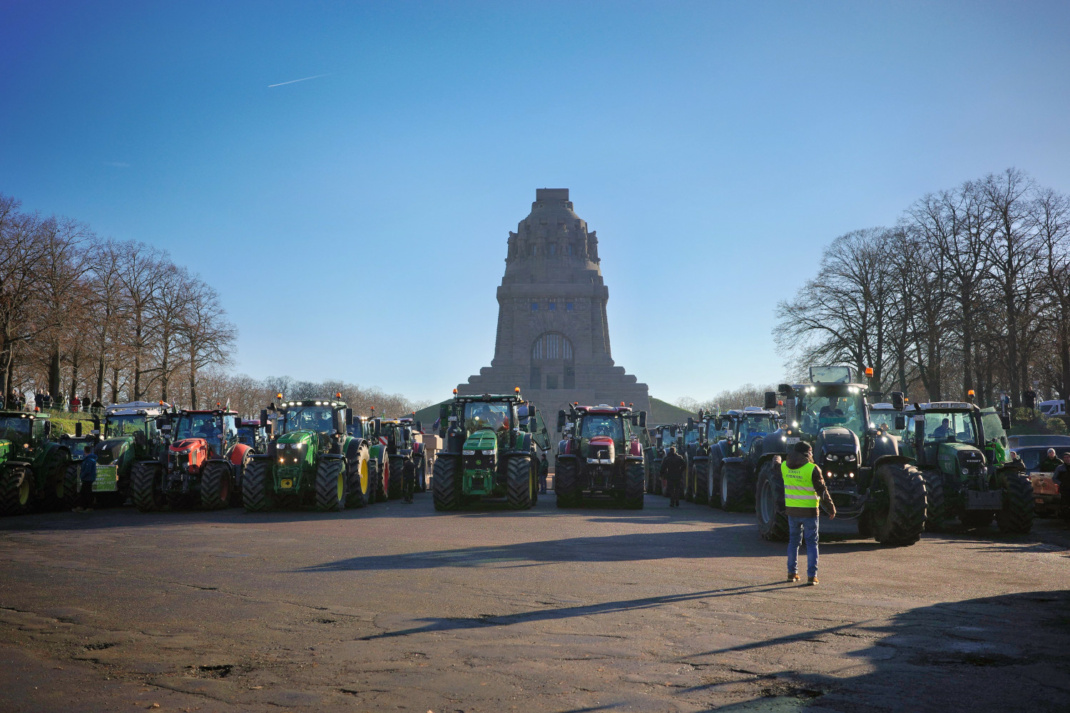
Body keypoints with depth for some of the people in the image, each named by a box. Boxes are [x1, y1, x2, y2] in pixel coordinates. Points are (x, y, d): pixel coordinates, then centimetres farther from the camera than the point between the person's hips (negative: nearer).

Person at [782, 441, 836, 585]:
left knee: (793, 541, 17)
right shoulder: (812, 469, -14)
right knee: (811, 543, 5)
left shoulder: (784, 466, 0)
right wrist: (831, 508, -1)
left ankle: (792, 573, 20)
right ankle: (811, 576, 0)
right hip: (809, 511, -4)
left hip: (792, 510, 4)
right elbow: (822, 491, -11)